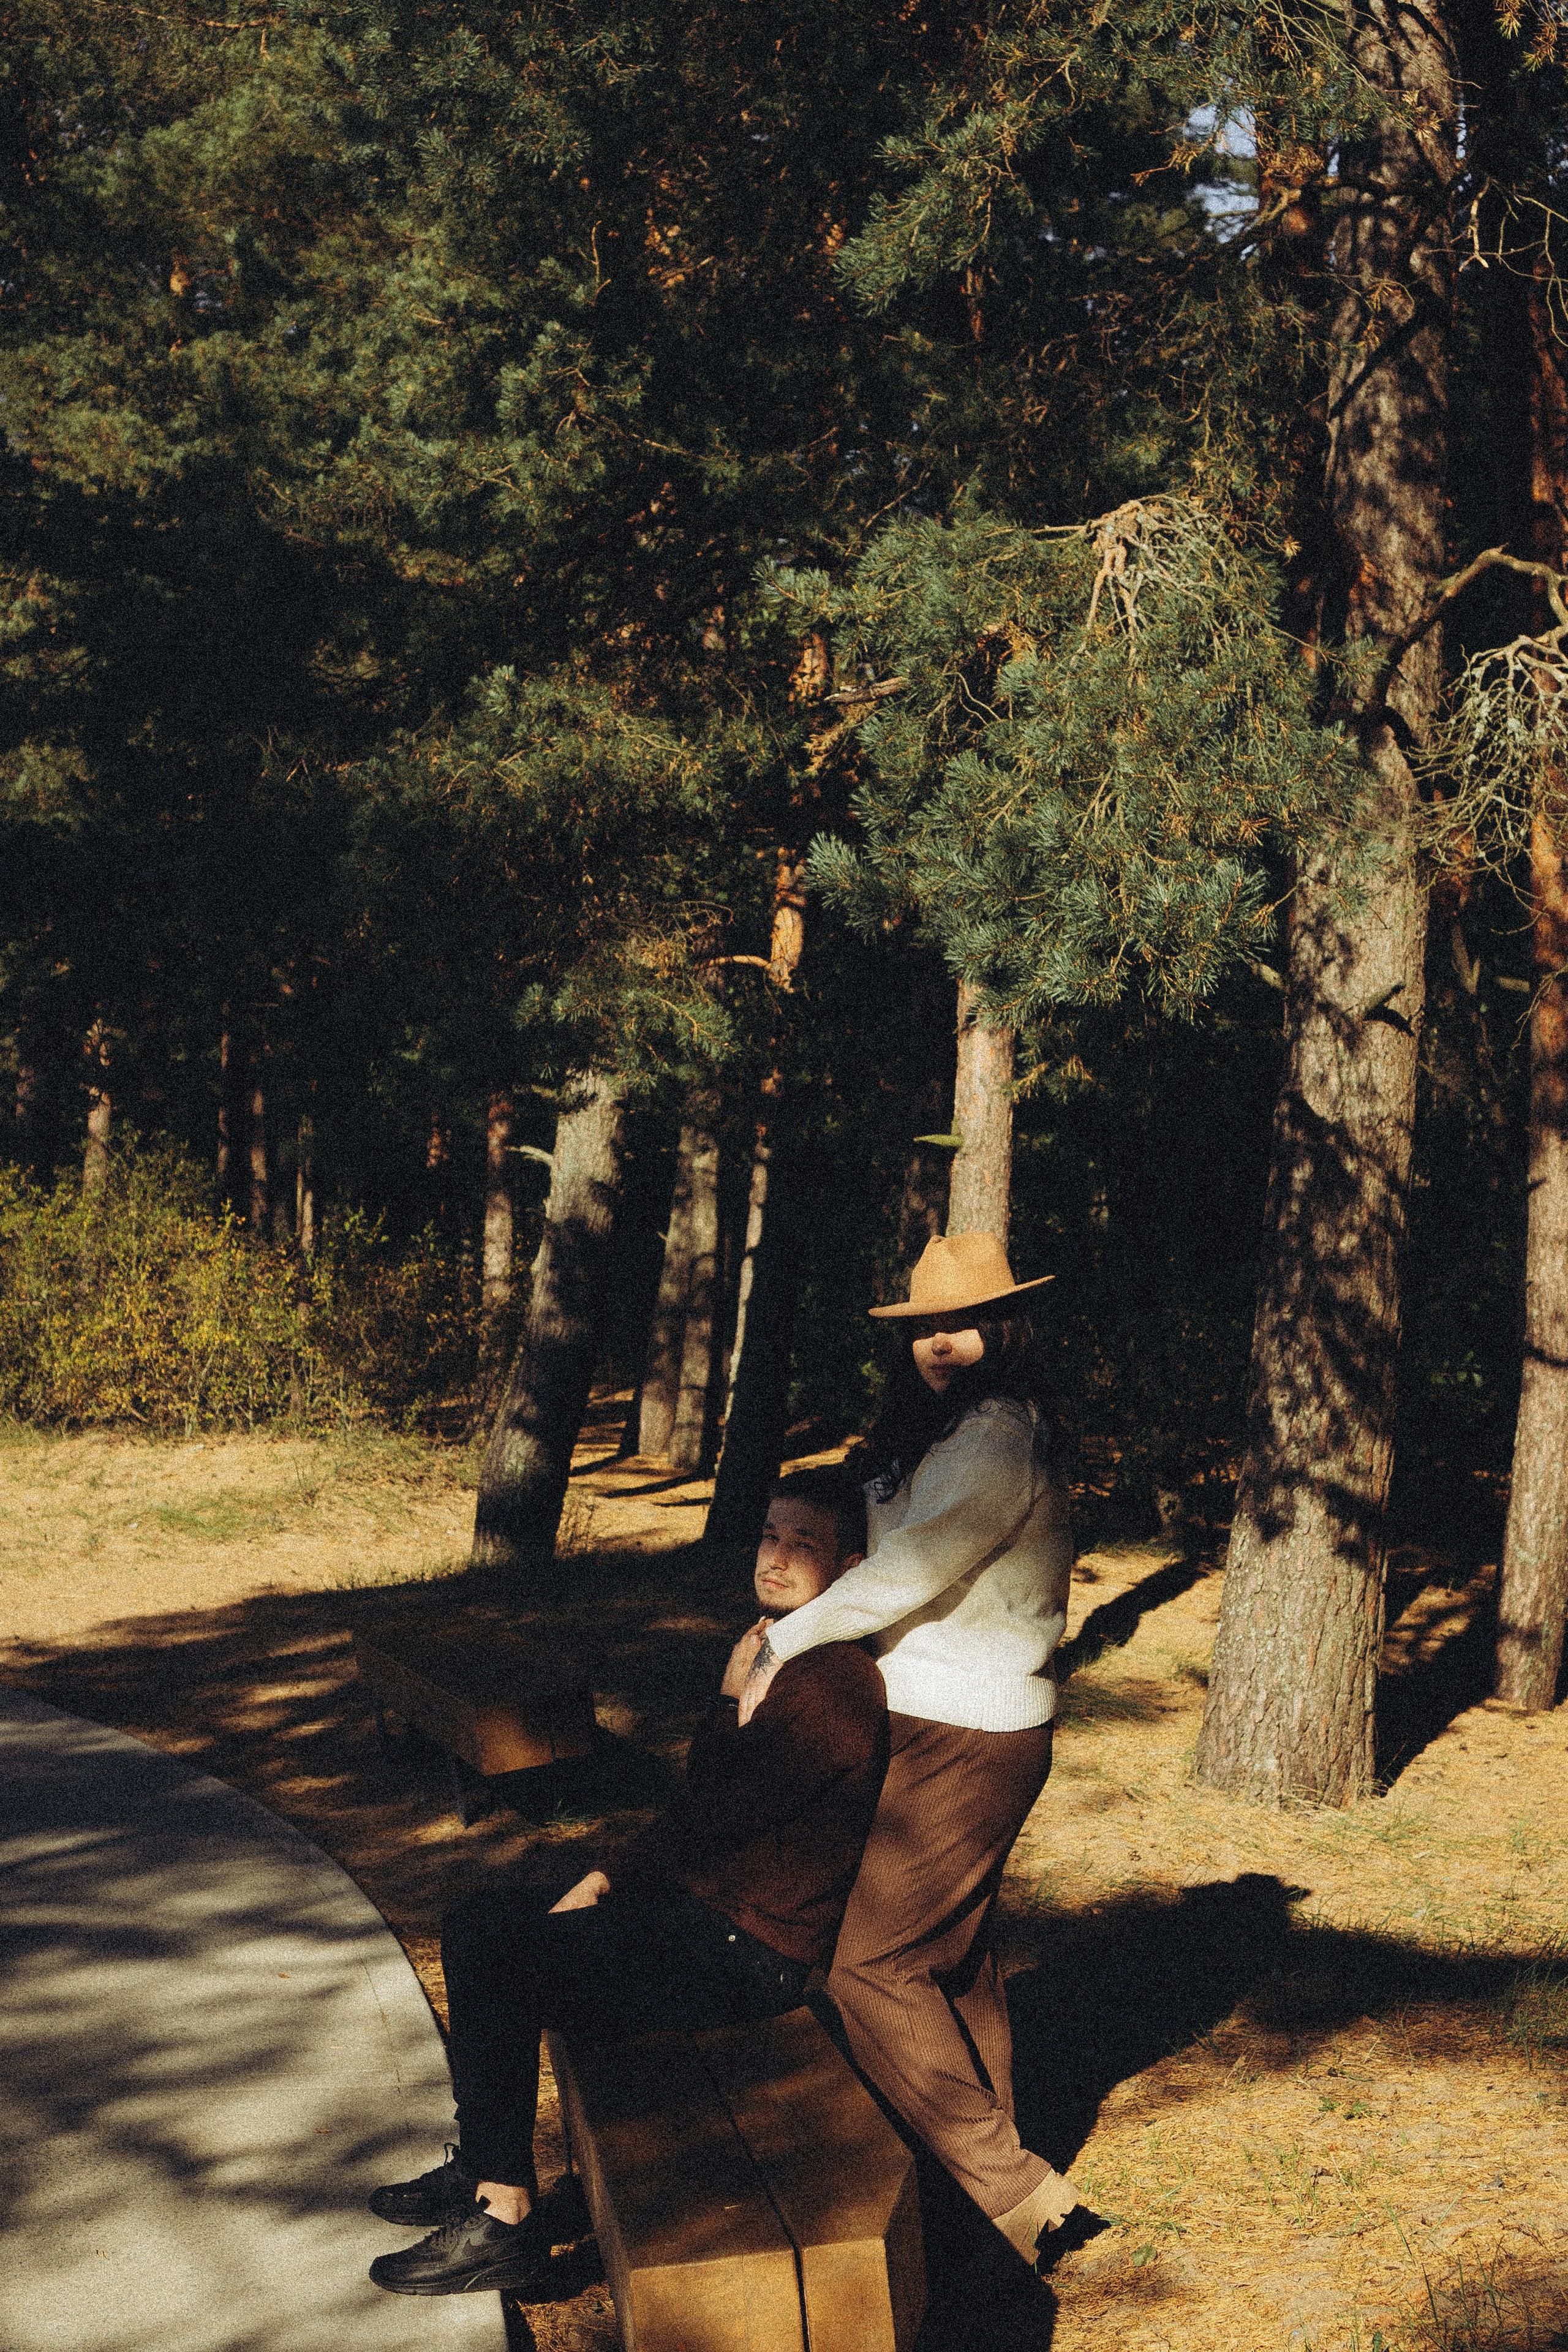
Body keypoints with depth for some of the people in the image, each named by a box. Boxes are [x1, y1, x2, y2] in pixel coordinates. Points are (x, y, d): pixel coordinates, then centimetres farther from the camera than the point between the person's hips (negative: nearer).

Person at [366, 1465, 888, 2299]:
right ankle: (482, 2169, 17)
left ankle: (505, 2220, -8)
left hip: (747, 1953, -10)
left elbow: (710, 1819, -18)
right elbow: (702, 1795, 11)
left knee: (498, 1958, -18)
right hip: (697, 1905, 10)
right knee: (477, 1923, 8)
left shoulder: (835, 1683, -21)